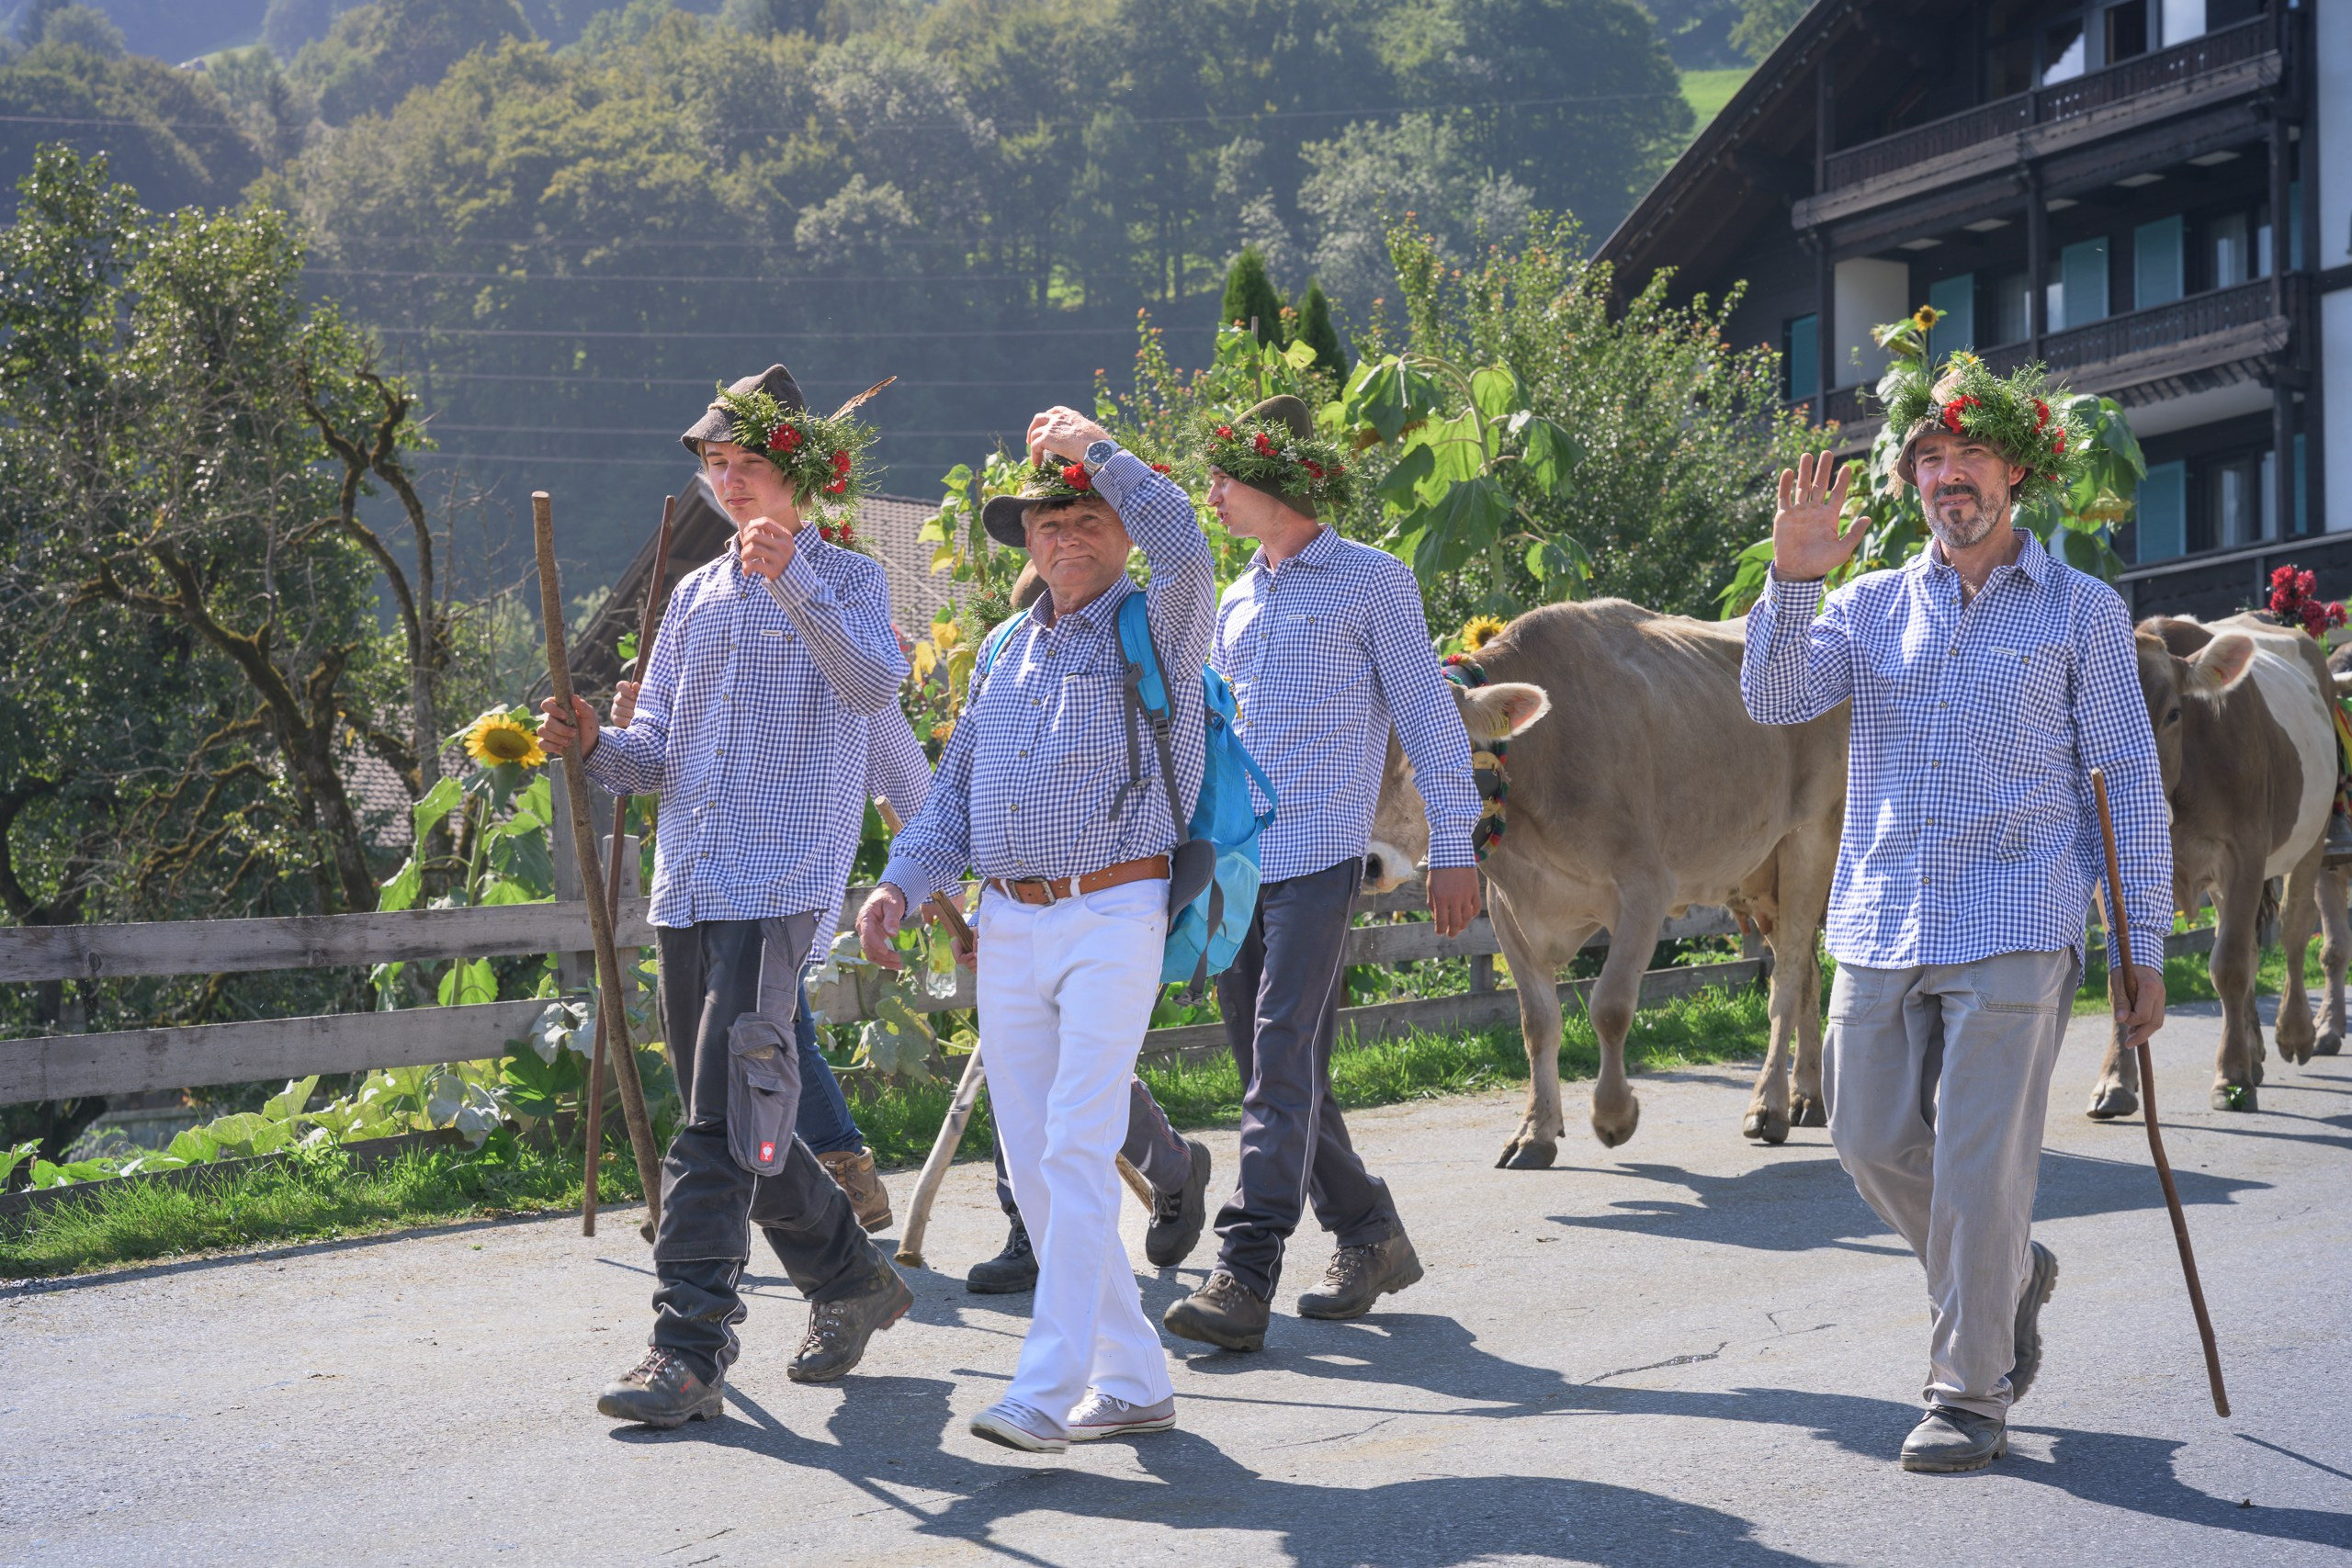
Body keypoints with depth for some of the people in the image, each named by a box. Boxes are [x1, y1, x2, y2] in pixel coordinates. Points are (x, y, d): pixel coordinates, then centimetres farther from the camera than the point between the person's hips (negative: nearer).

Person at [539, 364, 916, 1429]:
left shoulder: (845, 582, 2)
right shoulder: (695, 597, 19)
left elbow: (874, 685, -20)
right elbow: (658, 753, 17)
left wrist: (793, 584, -30)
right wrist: (596, 747, -5)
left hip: (778, 883, -7)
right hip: (685, 888, 7)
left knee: (726, 1118, -15)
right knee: (740, 1117, 13)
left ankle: (691, 1349, -17)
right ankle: (852, 1284, 31)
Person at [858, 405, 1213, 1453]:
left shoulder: (1156, 626, -1)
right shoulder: (1007, 651, 17)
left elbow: (1185, 552, -25)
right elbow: (955, 789, 18)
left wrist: (1095, 448, -22)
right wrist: (901, 884, 4)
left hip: (1113, 918, -7)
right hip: (1007, 928, 7)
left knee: (1077, 1150, -14)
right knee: (1034, 1166, 6)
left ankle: (1048, 1393, -16)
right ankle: (1132, 1382, 15)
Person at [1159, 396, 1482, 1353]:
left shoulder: (1371, 583, 0)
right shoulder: (1236, 602, 20)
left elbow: (1427, 716, -2)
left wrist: (1452, 846, -6)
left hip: (1318, 853, -7)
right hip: (1232, 860, 7)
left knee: (1285, 1056, -15)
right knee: (1269, 1066, 7)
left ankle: (1245, 1277, -20)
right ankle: (1369, 1236, 21)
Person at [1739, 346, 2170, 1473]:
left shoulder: (2080, 610, 6)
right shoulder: (1871, 605, 13)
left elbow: (2128, 781, 4)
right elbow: (1775, 699, -2)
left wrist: (2144, 946, -1)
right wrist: (1793, 581, -16)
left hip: (2014, 928, -4)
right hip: (1879, 923, 4)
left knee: (1979, 1161, -7)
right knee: (1874, 1141, 5)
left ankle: (1971, 1395, 4)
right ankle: (2009, 1272, 32)